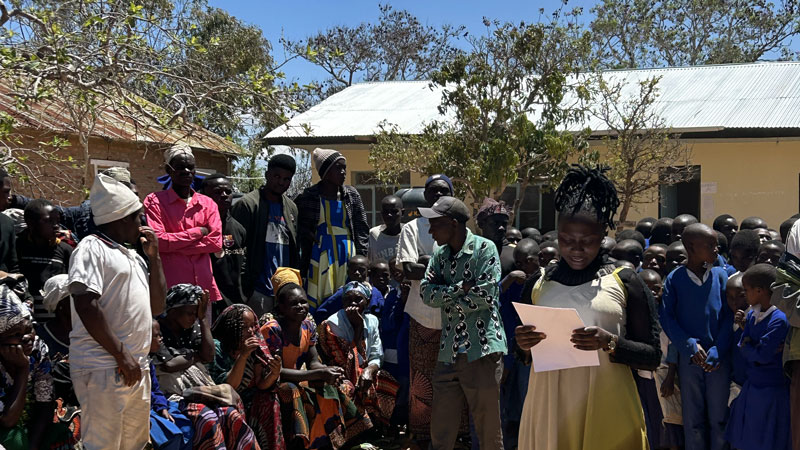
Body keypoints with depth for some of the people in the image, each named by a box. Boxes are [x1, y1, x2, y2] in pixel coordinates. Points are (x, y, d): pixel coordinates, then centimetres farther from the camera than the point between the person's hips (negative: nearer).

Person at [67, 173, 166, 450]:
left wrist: (153, 257, 10)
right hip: (103, 369, -8)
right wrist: (121, 357, -16)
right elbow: (86, 306, -18)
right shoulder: (92, 248, -7)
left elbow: (156, 306, 18)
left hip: (136, 367, 8)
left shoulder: (133, 256, 19)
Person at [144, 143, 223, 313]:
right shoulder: (154, 201, 2)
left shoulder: (208, 203, 13)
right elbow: (158, 241, -12)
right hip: (170, 288, -4)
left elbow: (216, 242, 0)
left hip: (203, 286, 4)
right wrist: (199, 232, -5)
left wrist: (174, 245, -9)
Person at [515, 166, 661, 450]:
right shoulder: (541, 283, 7)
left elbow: (652, 357, -1)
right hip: (549, 407, 3)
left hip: (606, 408, -3)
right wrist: (523, 344, -5)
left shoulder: (624, 282, -3)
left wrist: (611, 343, -18)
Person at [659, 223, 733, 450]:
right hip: (689, 357, -1)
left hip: (719, 357, 1)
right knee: (692, 419, 8)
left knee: (719, 417, 8)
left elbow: (728, 317, -1)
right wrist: (690, 345, -15)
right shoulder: (674, 279, -4)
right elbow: (667, 318, -6)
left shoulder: (720, 275, 0)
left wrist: (716, 352, -10)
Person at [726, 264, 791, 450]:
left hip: (773, 391, -7)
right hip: (752, 385, 7)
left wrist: (747, 346, -5)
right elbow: (742, 347, 3)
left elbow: (763, 355, -21)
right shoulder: (751, 315, 6)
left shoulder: (779, 320, -19)